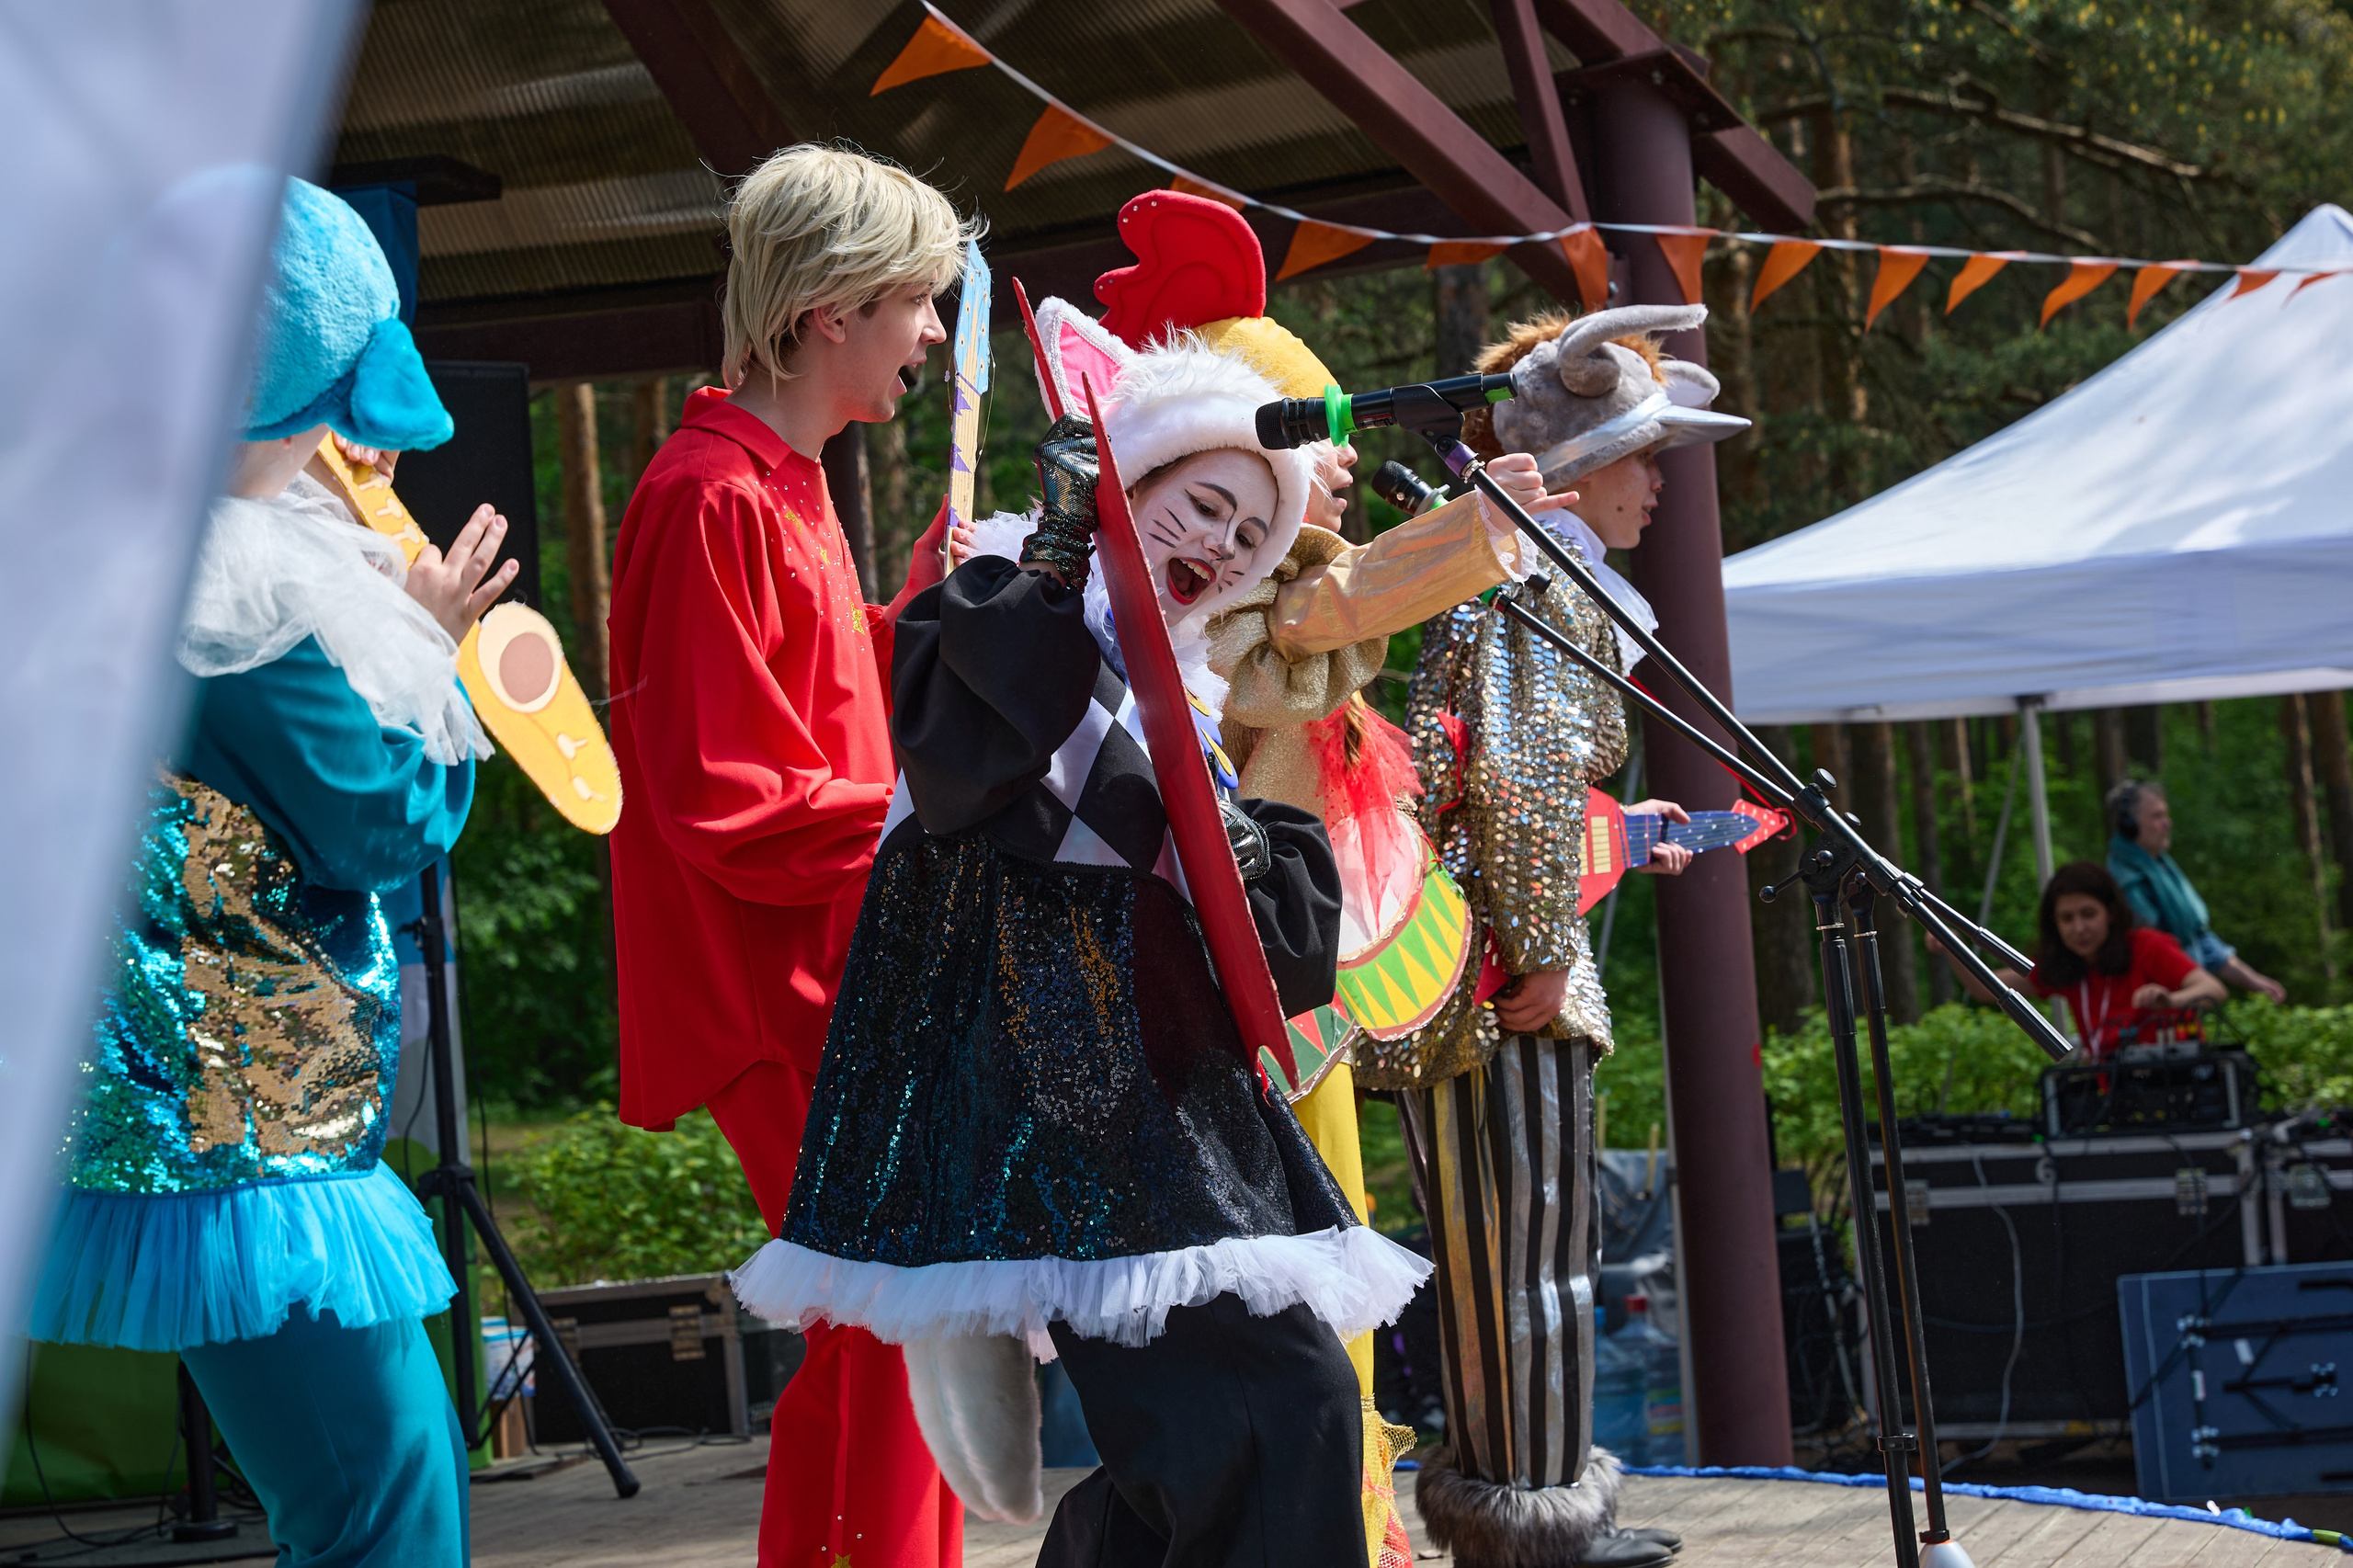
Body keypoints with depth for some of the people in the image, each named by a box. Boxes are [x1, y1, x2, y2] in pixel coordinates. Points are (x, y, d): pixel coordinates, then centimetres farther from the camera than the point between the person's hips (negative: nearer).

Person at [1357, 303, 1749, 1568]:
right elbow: (1516, 771, -22)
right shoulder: (1541, 586, -12)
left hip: (1470, 968, 10)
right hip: (1500, 966, -10)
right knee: (1534, 1241, -5)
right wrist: (1545, 953, -20)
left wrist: (1615, 828, 23)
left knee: (1496, 1243, 15)